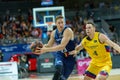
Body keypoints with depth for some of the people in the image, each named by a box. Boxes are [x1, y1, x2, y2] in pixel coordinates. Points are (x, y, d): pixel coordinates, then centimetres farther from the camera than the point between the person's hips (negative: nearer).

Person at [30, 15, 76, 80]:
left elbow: (62, 46, -32)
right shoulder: (54, 33, -1)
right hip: (60, 54, 3)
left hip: (69, 57, -3)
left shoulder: (68, 31, -22)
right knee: (59, 66, -31)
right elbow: (49, 45, 11)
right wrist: (41, 47, -11)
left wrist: (46, 50, -37)